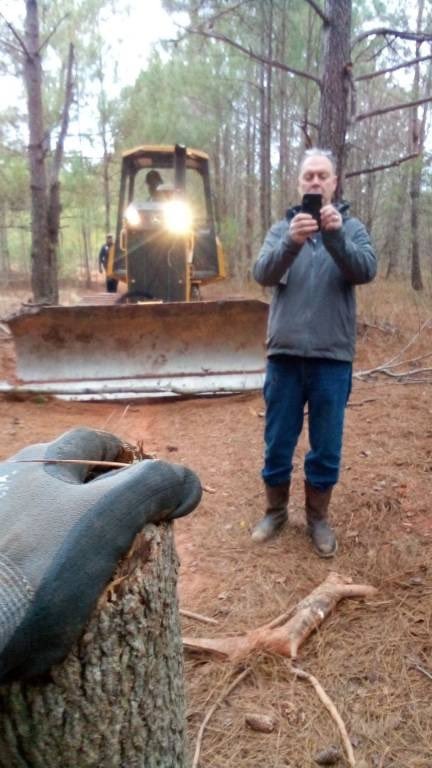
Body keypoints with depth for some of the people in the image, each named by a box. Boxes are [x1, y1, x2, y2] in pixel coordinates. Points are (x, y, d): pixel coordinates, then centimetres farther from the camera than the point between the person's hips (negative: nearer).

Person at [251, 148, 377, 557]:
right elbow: (262, 274, -10)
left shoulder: (352, 228, 6)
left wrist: (336, 237, -29)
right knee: (278, 442, 10)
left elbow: (366, 271, -13)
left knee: (326, 446, 8)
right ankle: (275, 510, 30)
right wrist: (291, 242, -29)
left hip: (332, 357, -1)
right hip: (285, 354, 1)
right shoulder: (282, 229, 7)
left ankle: (318, 517, 27)